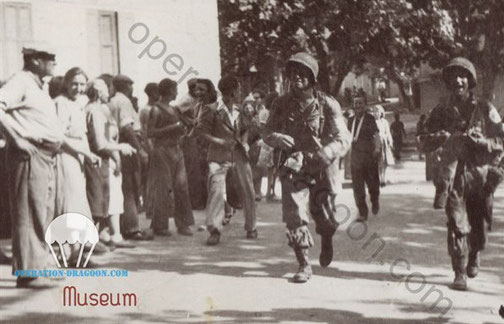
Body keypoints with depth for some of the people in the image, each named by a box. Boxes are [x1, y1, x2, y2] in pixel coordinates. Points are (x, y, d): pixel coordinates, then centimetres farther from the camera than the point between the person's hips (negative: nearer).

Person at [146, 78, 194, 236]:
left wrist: (181, 130, 7)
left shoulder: (173, 109, 17)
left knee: (181, 186, 2)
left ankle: (183, 224, 7)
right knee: (162, 189, -5)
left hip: (176, 150, 7)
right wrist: (171, 128, -17)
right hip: (162, 150, -7)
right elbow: (150, 133, -15)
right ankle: (159, 226, 3)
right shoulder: (156, 109, -7)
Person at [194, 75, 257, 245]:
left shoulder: (238, 110, 11)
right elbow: (200, 130, -8)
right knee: (216, 190, -17)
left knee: (248, 191, 8)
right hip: (219, 156, -6)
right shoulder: (211, 110, -7)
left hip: (239, 154, 6)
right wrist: (219, 141, -17)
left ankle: (251, 228, 23)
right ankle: (215, 230, -12)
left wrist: (244, 142, 5)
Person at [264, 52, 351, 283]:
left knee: (325, 218, 6)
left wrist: (323, 154, -30)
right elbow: (267, 134, 9)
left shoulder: (327, 105, -6)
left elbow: (343, 140, -10)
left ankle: (327, 242, 42)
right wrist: (279, 138, -15)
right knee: (294, 214, -12)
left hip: (322, 169, -1)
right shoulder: (281, 105, 2)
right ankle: (304, 265, -1)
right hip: (293, 168, 1)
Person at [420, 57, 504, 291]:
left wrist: (480, 141, -17)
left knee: (479, 225, 10)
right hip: (454, 176, 0)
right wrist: (444, 136, -14)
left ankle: (473, 257, 38)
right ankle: (460, 273, -5)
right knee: (457, 225, -10)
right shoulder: (441, 111, 7)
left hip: (481, 174, 1)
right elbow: (426, 144, 7)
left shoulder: (485, 109, 4)